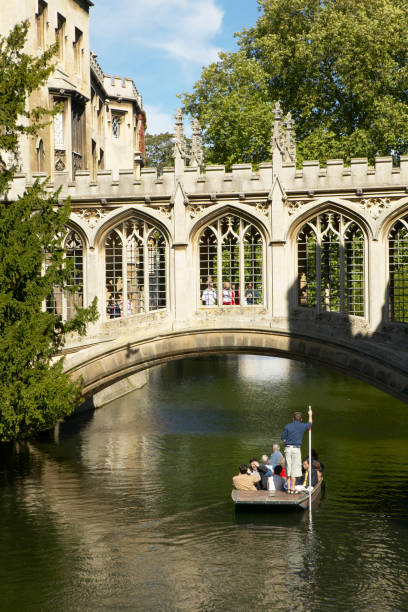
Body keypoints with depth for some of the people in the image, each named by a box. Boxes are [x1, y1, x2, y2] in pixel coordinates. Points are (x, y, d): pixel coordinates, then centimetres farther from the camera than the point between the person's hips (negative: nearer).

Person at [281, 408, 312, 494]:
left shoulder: (287, 426, 2)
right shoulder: (302, 426, 2)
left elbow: (283, 438, 4)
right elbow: (310, 423, 24)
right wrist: (310, 415, 40)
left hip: (287, 448, 2)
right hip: (296, 449, -2)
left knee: (288, 469, 8)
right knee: (295, 469, 1)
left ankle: (288, 488, 9)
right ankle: (292, 488, -1)